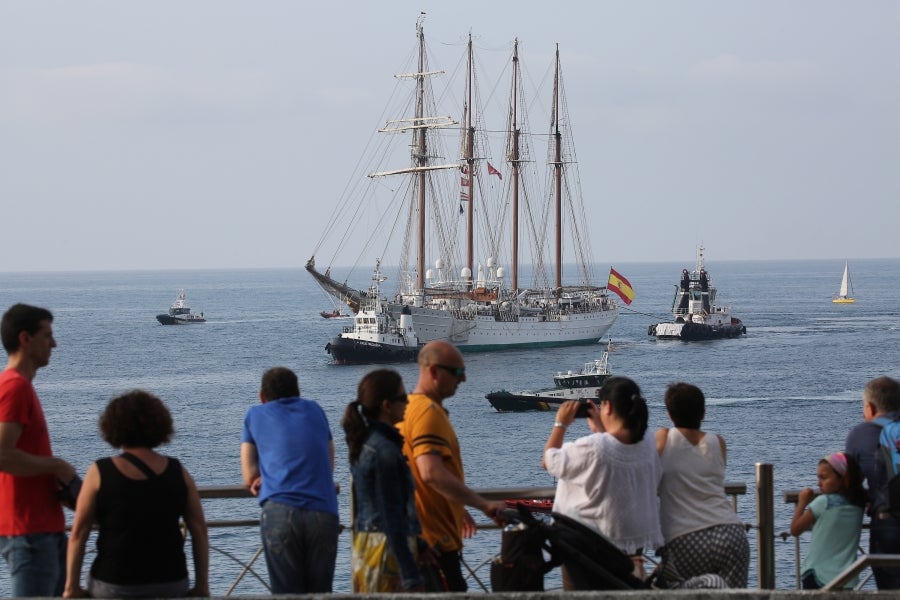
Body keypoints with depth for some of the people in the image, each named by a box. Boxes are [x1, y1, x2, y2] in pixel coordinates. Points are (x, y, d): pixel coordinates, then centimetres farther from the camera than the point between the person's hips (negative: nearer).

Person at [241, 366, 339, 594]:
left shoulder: (255, 415, 20)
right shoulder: (315, 411, 25)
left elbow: (250, 477, 16)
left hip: (279, 512, -2)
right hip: (324, 513, 2)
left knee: (287, 594, -2)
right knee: (320, 593, 5)